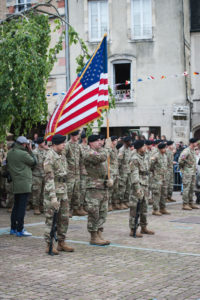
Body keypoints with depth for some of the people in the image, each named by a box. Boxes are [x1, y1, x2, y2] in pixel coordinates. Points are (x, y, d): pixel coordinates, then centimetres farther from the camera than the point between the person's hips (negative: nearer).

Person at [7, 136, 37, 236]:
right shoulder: (23, 154, -16)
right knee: (22, 207, -4)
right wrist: (30, 151, 1)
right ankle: (20, 230, -2)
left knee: (16, 206, 16)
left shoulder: (10, 153, 7)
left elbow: (8, 166, 15)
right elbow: (34, 162, -4)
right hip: (24, 184, -8)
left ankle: (13, 228, 22)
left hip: (15, 183, 8)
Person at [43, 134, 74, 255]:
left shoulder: (62, 156, 11)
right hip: (53, 192, -8)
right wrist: (53, 197, -25)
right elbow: (49, 179, -20)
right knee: (51, 220, -1)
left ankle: (61, 243, 21)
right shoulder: (50, 158, -16)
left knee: (64, 219, 12)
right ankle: (49, 245, 5)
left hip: (63, 191, 8)